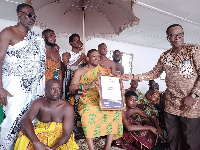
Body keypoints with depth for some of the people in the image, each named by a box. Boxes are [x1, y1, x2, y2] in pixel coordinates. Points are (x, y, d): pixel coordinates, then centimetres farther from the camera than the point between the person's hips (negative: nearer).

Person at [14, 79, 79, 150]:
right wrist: (36, 143, -37)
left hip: (60, 140, -1)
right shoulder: (39, 103, -8)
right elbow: (25, 120, -23)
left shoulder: (68, 108, -15)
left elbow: (66, 134, -16)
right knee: (24, 137, -24)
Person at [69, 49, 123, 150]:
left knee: (115, 111, -21)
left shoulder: (101, 71, 18)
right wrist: (88, 86, -22)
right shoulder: (80, 71, 7)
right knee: (88, 111, -36)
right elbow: (71, 87, -7)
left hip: (100, 101, 4)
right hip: (86, 101, -3)